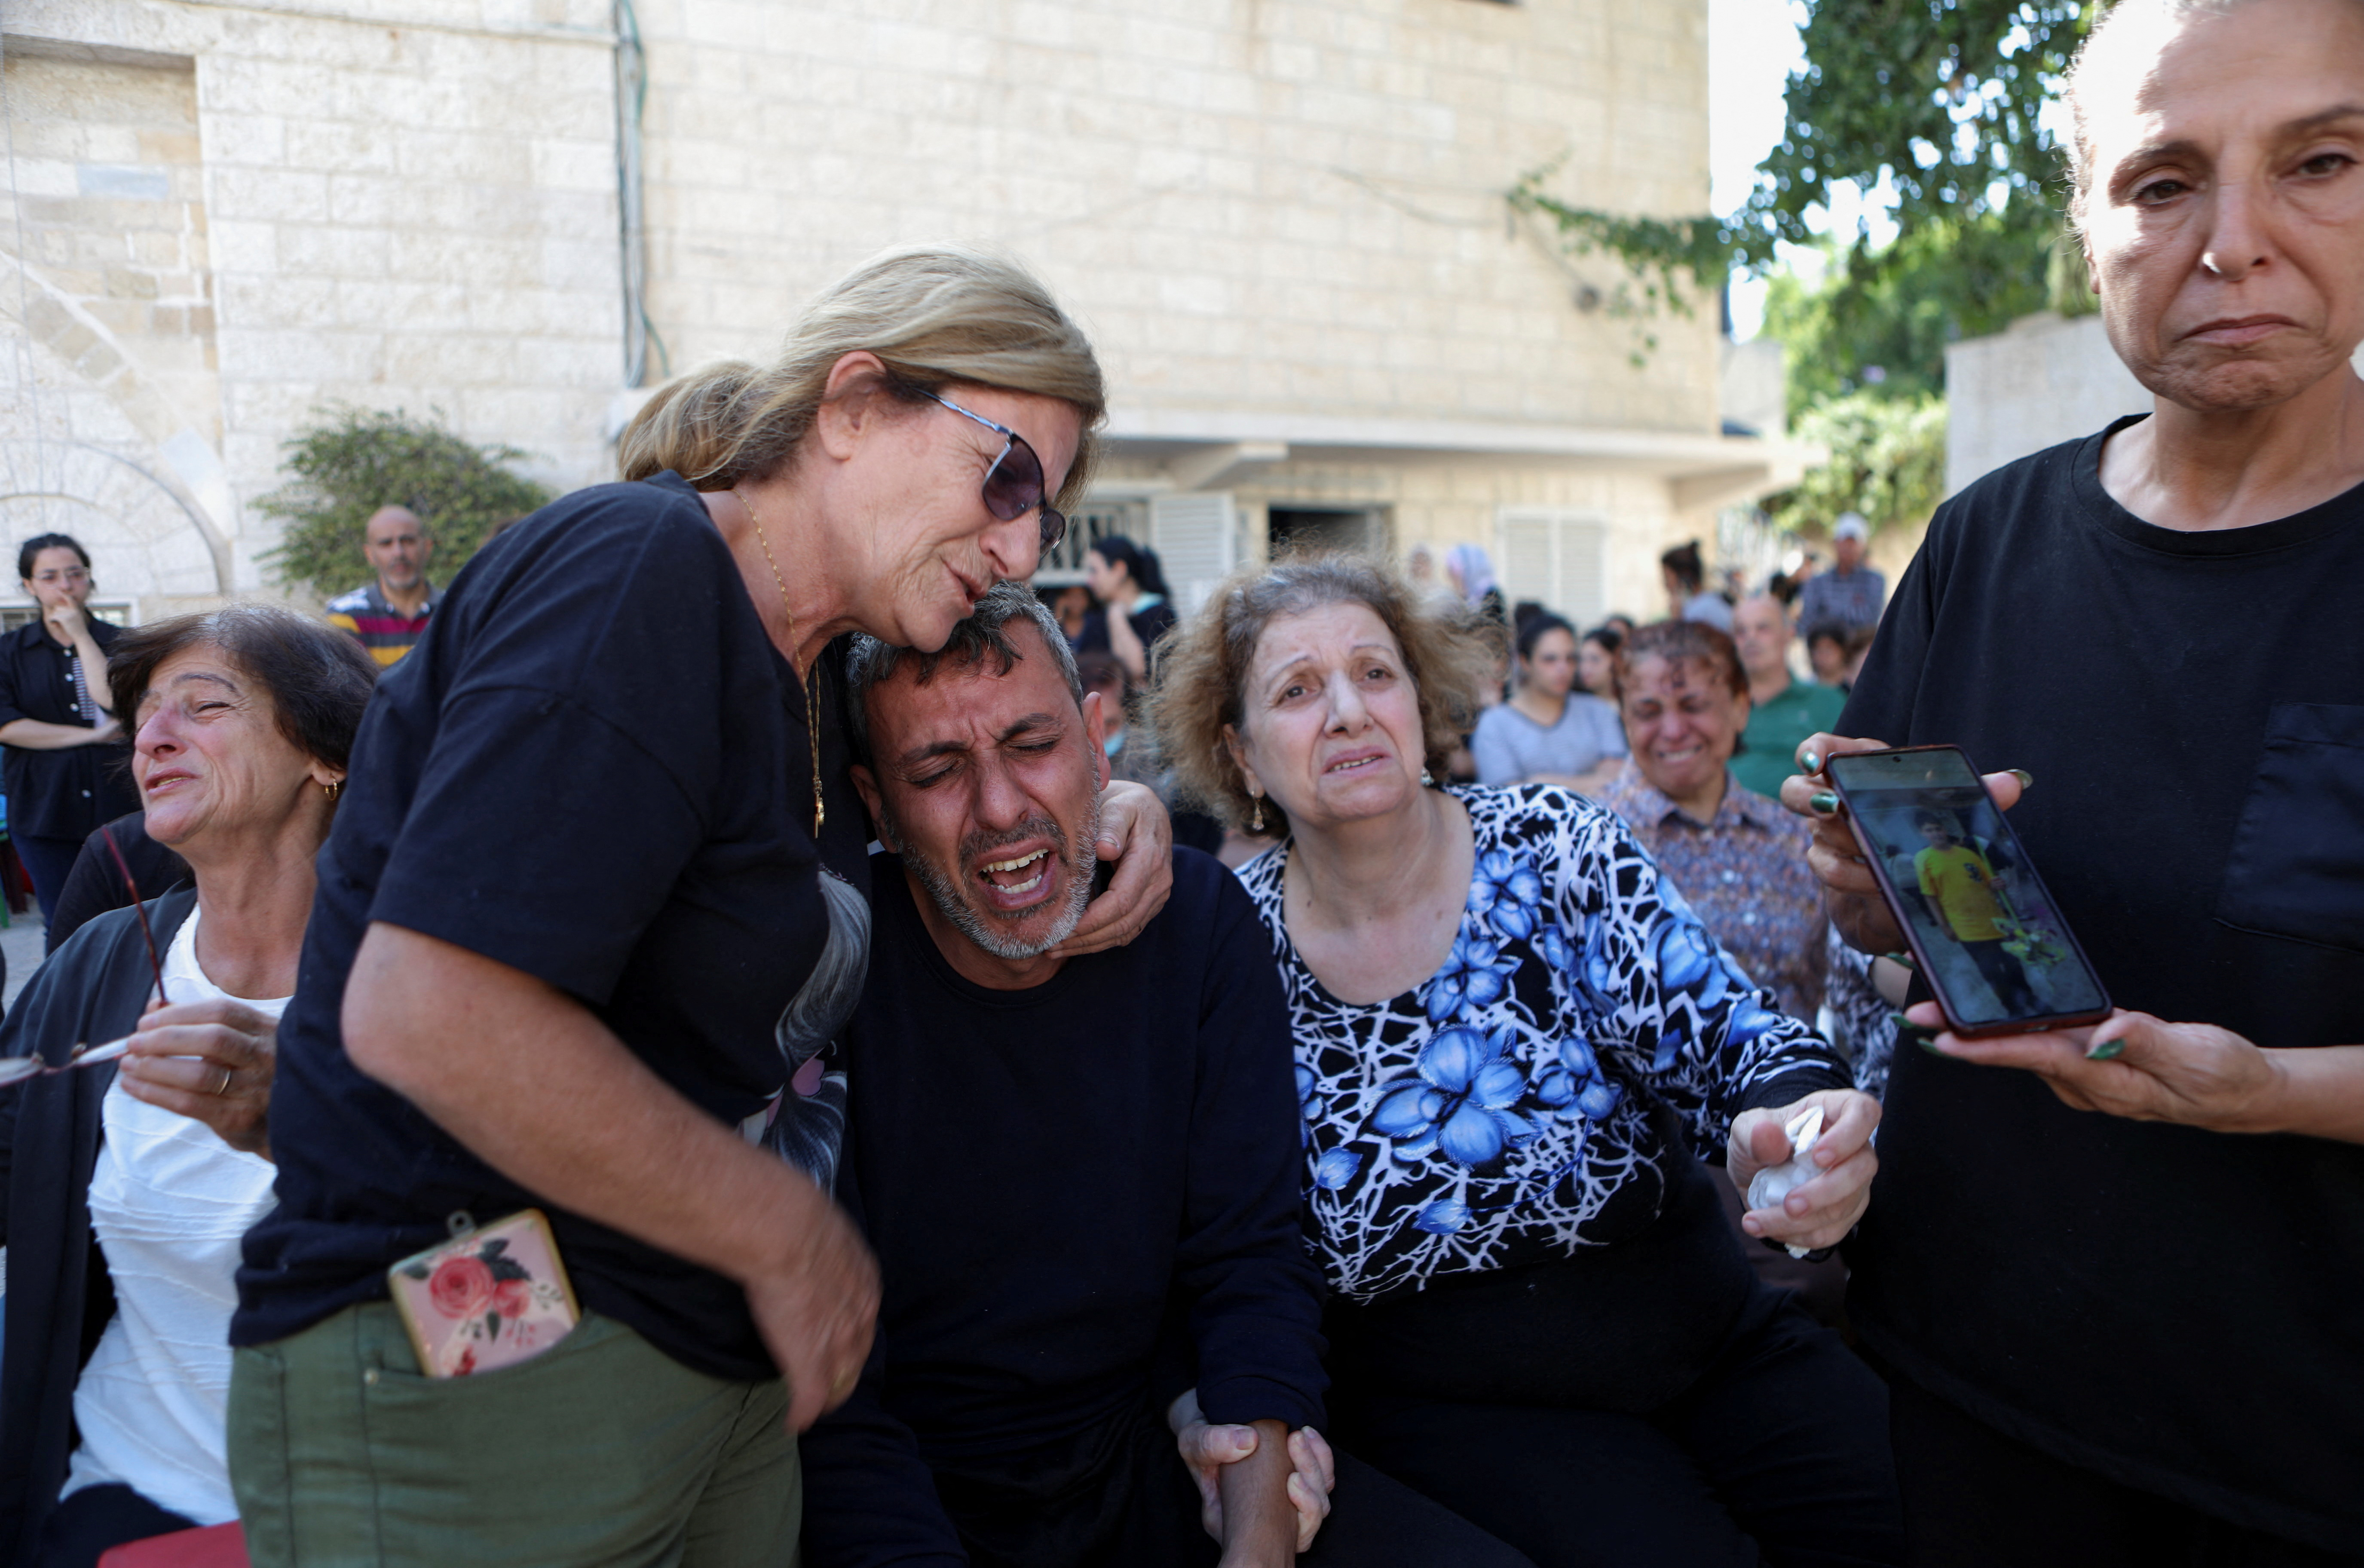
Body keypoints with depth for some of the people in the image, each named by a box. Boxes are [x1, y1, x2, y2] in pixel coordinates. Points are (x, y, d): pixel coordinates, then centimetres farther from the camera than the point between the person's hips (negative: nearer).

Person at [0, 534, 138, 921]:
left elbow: (115, 703, -14)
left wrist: (81, 635, -8)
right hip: (43, 812, 1)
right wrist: (91, 735, -11)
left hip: (116, 803, -1)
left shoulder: (119, 642, 5)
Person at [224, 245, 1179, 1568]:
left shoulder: (813, 669, 8)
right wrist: (795, 1238, -17)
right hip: (470, 1392, -8)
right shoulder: (637, 570, -20)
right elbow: (428, 1014, -29)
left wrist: (1110, 802, 5)